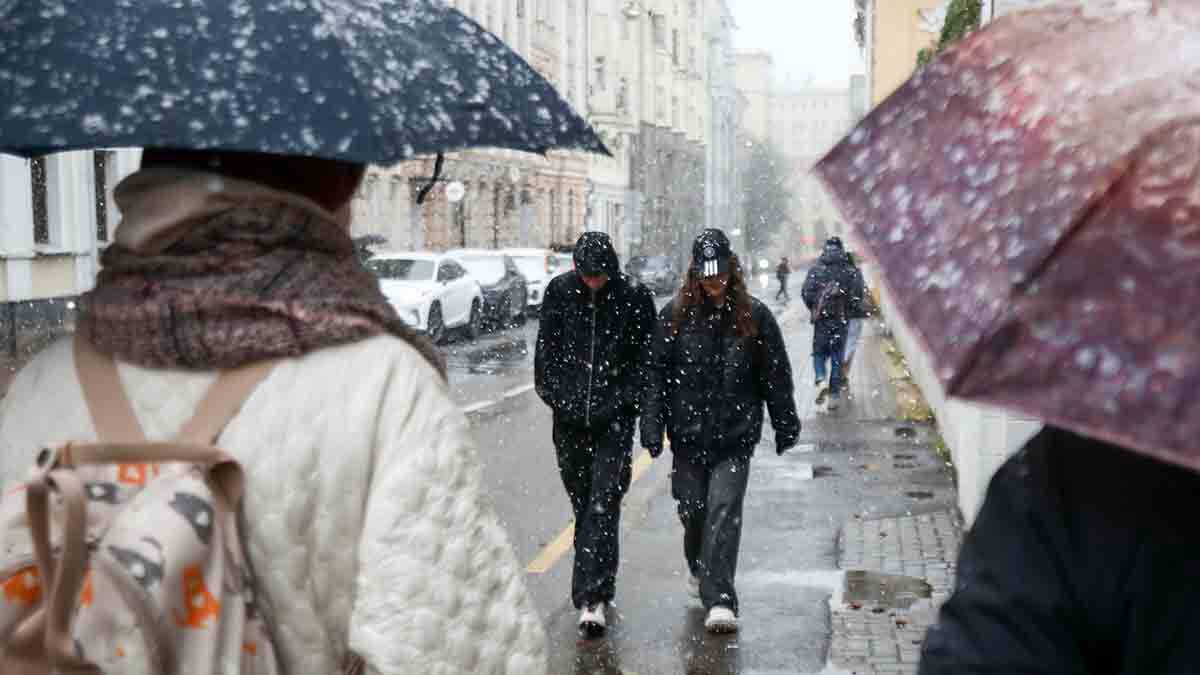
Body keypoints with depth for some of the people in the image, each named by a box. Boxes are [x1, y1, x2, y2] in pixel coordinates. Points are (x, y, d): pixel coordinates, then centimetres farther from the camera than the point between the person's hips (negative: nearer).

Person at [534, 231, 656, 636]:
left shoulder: (634, 298, -5)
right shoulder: (559, 291, 2)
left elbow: (644, 360, 0)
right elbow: (546, 350, 7)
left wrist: (617, 403, -7)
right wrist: (556, 395, -2)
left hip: (613, 420, -3)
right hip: (569, 419, 3)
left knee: (603, 506, -11)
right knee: (582, 506, 12)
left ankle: (593, 598, -13)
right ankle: (594, 593, 26)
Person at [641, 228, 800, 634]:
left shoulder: (753, 316, 1)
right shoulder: (675, 315, 0)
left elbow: (776, 375, 7)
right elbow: (656, 373, 1)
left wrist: (786, 427, 10)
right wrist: (652, 428, -4)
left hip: (736, 435, -1)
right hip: (688, 433, 1)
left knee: (725, 509, -10)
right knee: (692, 508, 10)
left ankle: (719, 600, -11)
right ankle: (698, 566, 41)